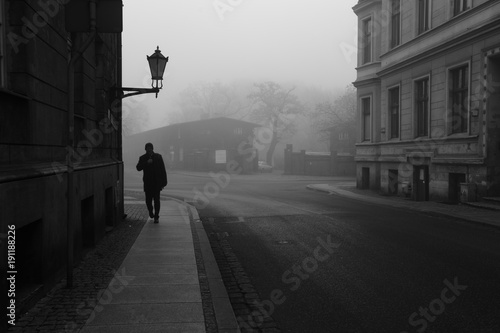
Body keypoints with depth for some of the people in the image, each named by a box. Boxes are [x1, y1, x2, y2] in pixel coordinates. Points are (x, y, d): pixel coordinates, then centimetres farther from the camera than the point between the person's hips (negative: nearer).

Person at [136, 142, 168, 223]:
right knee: (148, 200, 3)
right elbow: (138, 168, -8)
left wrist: (164, 182, 2)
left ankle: (156, 216, 1)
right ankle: (150, 212, 31)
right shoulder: (143, 158, 5)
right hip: (147, 183, 1)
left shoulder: (158, 157, 4)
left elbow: (163, 170, 5)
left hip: (157, 183, -1)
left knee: (156, 199, -6)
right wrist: (146, 163, -21)